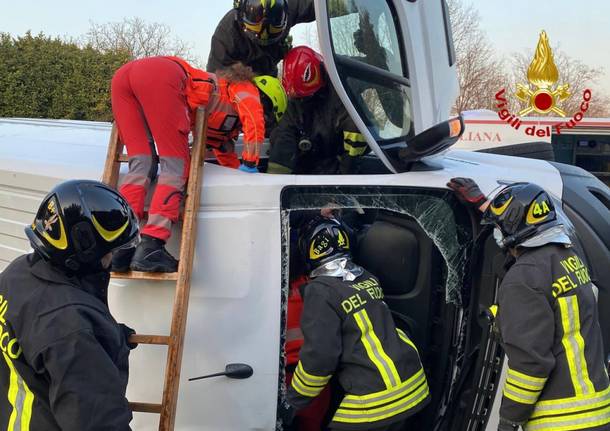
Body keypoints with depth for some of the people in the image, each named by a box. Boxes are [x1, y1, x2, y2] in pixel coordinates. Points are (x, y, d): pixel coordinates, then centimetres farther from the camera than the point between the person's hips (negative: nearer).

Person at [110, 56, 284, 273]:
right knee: (176, 167, -6)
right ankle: (150, 248, -17)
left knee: (142, 165, 4)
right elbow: (255, 119, -3)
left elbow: (223, 148, 48)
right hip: (161, 75, -8)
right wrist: (250, 165, 1)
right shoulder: (246, 89, 17)